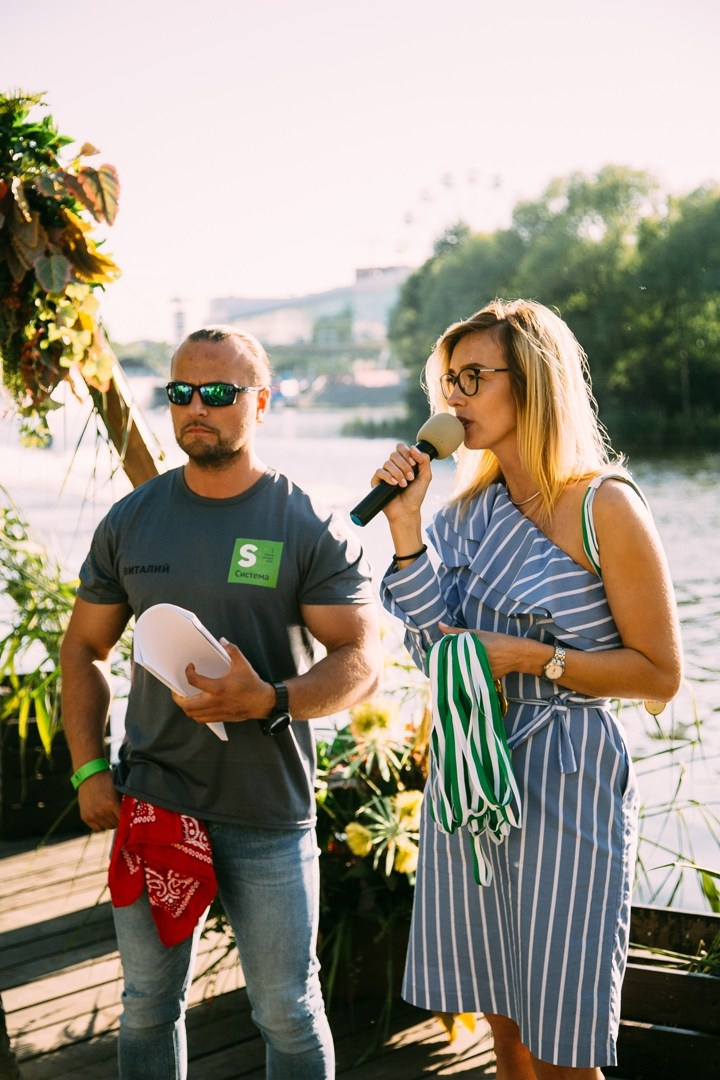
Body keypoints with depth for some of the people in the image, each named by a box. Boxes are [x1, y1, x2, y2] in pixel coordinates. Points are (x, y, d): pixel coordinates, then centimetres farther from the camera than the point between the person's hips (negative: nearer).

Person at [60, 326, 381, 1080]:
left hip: (268, 814, -3)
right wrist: (87, 769, 2)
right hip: (149, 804, 3)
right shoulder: (130, 522, 4)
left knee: (288, 1012, 7)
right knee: (148, 1005, 16)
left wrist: (269, 701, -28)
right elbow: (84, 650, 12)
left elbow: (360, 661, -10)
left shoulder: (312, 530, -6)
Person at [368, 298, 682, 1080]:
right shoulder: (470, 509, 7)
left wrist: (533, 658, -18)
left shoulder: (604, 508, -12)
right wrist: (405, 526, -9)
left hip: (563, 784, -6)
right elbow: (438, 646, -1)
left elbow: (660, 675, -10)